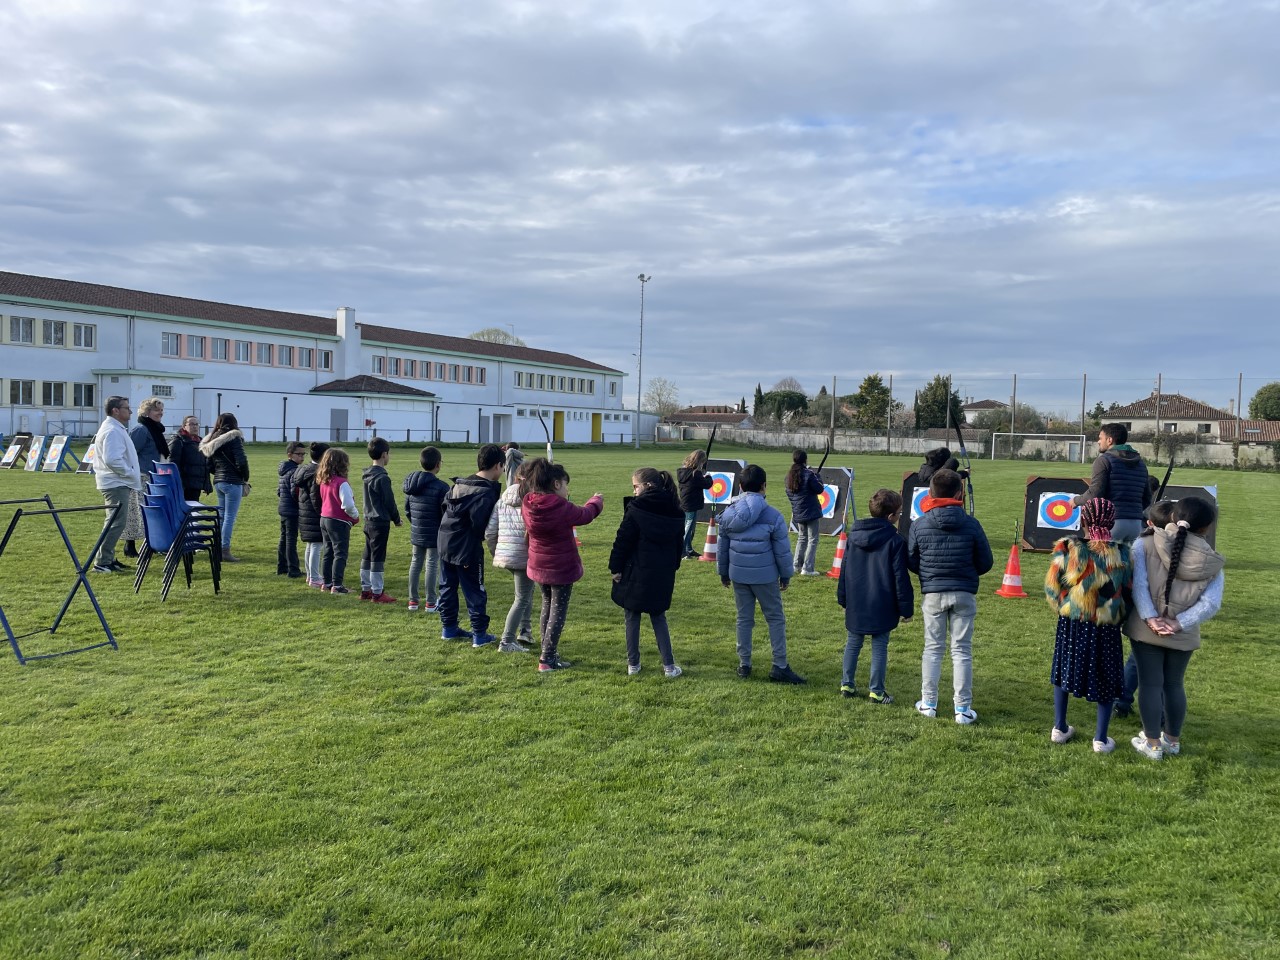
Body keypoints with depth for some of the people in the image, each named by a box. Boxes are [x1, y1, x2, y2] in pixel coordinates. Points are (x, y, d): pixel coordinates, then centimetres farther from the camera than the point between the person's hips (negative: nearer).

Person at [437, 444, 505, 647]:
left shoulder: (460, 483, 5)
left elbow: (445, 504, 11)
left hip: (445, 543, 8)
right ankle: (479, 633, 9)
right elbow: (479, 525, -25)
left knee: (447, 587, 17)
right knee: (475, 591, 3)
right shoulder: (486, 492, -21)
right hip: (466, 548, -8)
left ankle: (449, 627, 27)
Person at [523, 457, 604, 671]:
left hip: (538, 567, 6)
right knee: (558, 611, 5)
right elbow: (585, 515, -3)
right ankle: (547, 659, 5)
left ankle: (548, 652, 29)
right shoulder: (562, 508, -23)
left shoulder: (527, 506, -8)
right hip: (562, 569, -6)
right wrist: (597, 500, 16)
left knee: (547, 606, 21)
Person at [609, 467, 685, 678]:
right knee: (658, 617, 16)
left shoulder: (636, 509, -13)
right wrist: (671, 569, 20)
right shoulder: (675, 513, 4)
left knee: (632, 617, 10)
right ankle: (669, 665, 10)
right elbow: (678, 544, 11)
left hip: (636, 573, -4)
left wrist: (616, 567, -3)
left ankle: (633, 663, 15)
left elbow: (623, 541, -11)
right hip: (663, 576, 5)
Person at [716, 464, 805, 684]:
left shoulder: (728, 514, -1)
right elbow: (782, 549, -8)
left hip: (738, 575, 4)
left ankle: (744, 664, 19)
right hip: (765, 576, -4)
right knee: (776, 619, 7)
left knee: (744, 619, 15)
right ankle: (780, 667, 7)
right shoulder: (772, 516, -13)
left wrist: (723, 573, 19)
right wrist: (786, 575, 5)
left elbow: (722, 547, 7)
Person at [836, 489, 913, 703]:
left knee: (853, 643, 17)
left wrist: (843, 598, 18)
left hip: (856, 604, 4)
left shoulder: (854, 535, 3)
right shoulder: (895, 541, -12)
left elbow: (844, 569, 9)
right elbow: (901, 578, -11)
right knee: (879, 647, 5)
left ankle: (847, 684, 21)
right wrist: (906, 608, -4)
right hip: (881, 606, -4)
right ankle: (876, 691, 10)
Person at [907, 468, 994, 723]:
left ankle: (928, 703, 20)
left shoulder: (919, 525, -8)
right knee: (962, 650, 8)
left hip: (932, 594, 1)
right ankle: (963, 708, 12)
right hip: (964, 594, -1)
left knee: (933, 649, 14)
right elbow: (985, 562, -2)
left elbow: (911, 562, 0)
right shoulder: (971, 524, -9)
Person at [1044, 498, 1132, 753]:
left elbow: (1051, 588, -7)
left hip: (1071, 626, 0)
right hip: (1106, 629, 0)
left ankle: (1060, 729, 28)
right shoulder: (1122, 555, -9)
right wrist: (1119, 616, 14)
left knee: (1063, 672, 19)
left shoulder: (1067, 549, -12)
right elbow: (1128, 592, -2)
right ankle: (1101, 739, 19)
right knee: (1105, 681, 15)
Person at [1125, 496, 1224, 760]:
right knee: (1174, 684, 18)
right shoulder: (1212, 562, -5)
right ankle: (1173, 740, 32)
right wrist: (1179, 624, -14)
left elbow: (1138, 585, -18)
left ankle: (1152, 743, 16)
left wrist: (1150, 618, -18)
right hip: (1183, 635, 2)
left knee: (1150, 684, 8)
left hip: (1145, 629, -1)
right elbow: (1211, 603, -13)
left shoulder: (1146, 546, -9)